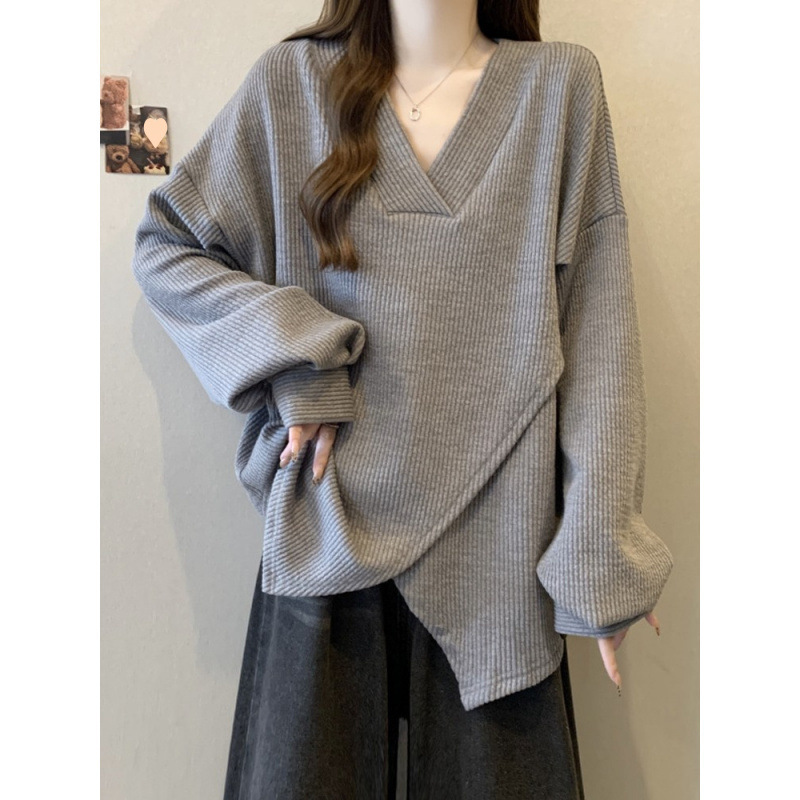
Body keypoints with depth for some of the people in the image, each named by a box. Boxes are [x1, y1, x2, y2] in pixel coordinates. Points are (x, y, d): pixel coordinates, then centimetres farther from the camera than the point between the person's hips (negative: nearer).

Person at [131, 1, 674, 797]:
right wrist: (290, 358, -8)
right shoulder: (294, 80, 5)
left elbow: (597, 331, -1)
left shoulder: (560, 84, 4)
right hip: (332, 526, 1)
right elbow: (164, 244, 9)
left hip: (495, 533, 1)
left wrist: (599, 552, -6)